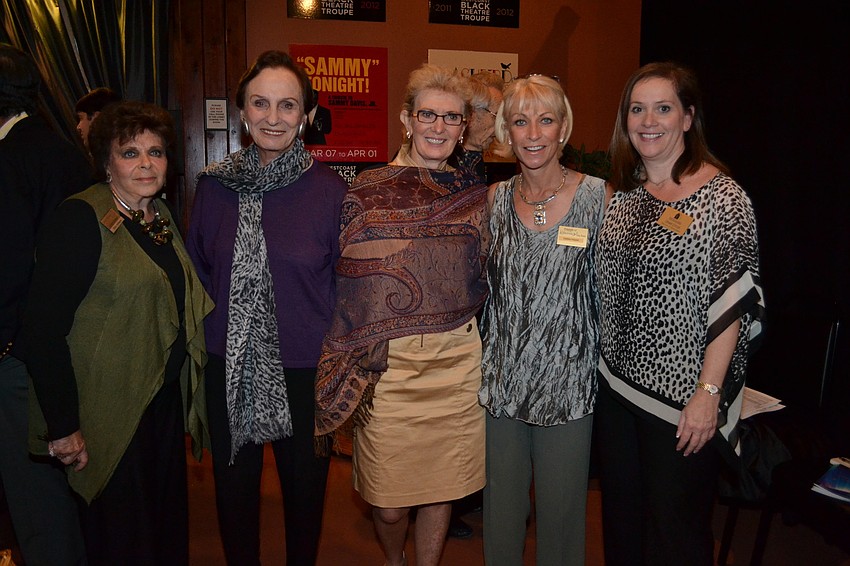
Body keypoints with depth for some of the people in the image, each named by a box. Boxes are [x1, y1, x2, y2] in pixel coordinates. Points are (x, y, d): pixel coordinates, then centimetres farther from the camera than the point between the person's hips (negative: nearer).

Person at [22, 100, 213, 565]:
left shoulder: (160, 217, 8)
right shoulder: (80, 220, -15)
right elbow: (42, 331, -19)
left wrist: (186, 394, 10)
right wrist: (63, 426, -20)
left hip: (166, 400, 7)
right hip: (109, 413, -7)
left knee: (169, 528, 19)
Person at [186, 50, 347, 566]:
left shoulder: (330, 190, -8)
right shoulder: (215, 185, -1)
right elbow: (198, 272, 8)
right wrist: (208, 336, 4)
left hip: (304, 371, -2)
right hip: (230, 370, 2)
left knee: (304, 486, 17)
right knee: (234, 488, 19)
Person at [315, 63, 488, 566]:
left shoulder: (475, 195, 6)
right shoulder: (367, 192, -2)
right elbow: (344, 280, -1)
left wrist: (485, 352, 9)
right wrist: (347, 366, -5)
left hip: (457, 362, 2)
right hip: (386, 364, -2)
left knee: (443, 486, 14)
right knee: (388, 500, 8)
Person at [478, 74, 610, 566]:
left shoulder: (598, 197, -6)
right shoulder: (495, 199, 2)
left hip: (568, 386, -2)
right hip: (501, 382, 3)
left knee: (561, 508, 13)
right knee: (500, 510, 16)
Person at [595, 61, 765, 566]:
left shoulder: (722, 197, -11)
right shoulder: (622, 193, 7)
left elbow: (733, 305, -15)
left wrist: (709, 392, -19)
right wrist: (599, 364, 10)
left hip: (683, 397, -6)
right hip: (617, 384, 6)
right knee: (621, 522, 20)